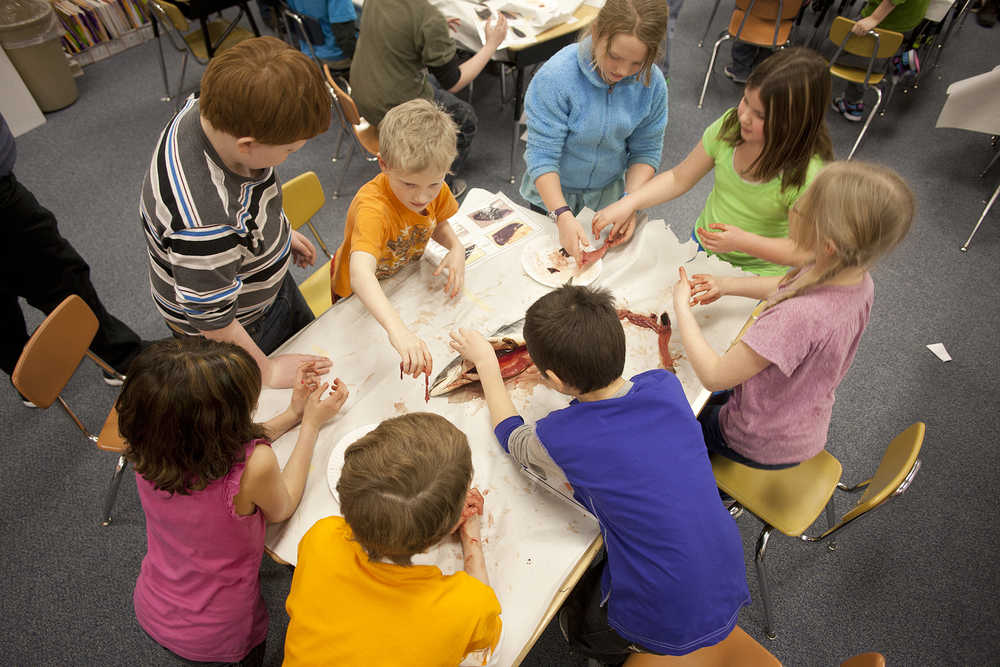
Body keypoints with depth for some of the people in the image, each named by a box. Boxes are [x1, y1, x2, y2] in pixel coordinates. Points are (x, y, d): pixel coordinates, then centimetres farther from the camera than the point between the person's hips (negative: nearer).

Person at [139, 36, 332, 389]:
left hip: (269, 283, 8)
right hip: (240, 329, -8)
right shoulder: (203, 220, -45)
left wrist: (281, 232, 13)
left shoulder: (216, 112, -21)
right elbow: (213, 321, -30)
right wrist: (267, 370, -16)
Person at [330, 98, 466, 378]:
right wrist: (398, 330, -73)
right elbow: (360, 274, -58)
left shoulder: (435, 189, -22)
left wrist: (456, 247, -21)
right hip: (362, 295, -5)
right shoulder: (372, 207, -43)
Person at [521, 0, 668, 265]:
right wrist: (562, 215, -39)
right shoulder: (555, 76, -30)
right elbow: (542, 156, -29)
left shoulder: (653, 83, -16)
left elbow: (646, 151, -8)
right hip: (553, 194, -2)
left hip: (608, 193, 3)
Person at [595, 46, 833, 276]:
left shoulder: (808, 173, -24)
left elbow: (804, 253, -19)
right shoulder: (730, 125, -11)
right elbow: (679, 178, -2)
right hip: (702, 246, 4)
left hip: (757, 277, -4)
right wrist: (628, 203, -14)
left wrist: (742, 241, -32)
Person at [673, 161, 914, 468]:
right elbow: (787, 285, 6)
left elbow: (714, 376, -35)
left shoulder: (799, 316, -44)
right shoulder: (856, 279, -17)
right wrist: (726, 284, -7)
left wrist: (681, 306, -25)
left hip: (765, 446, -7)